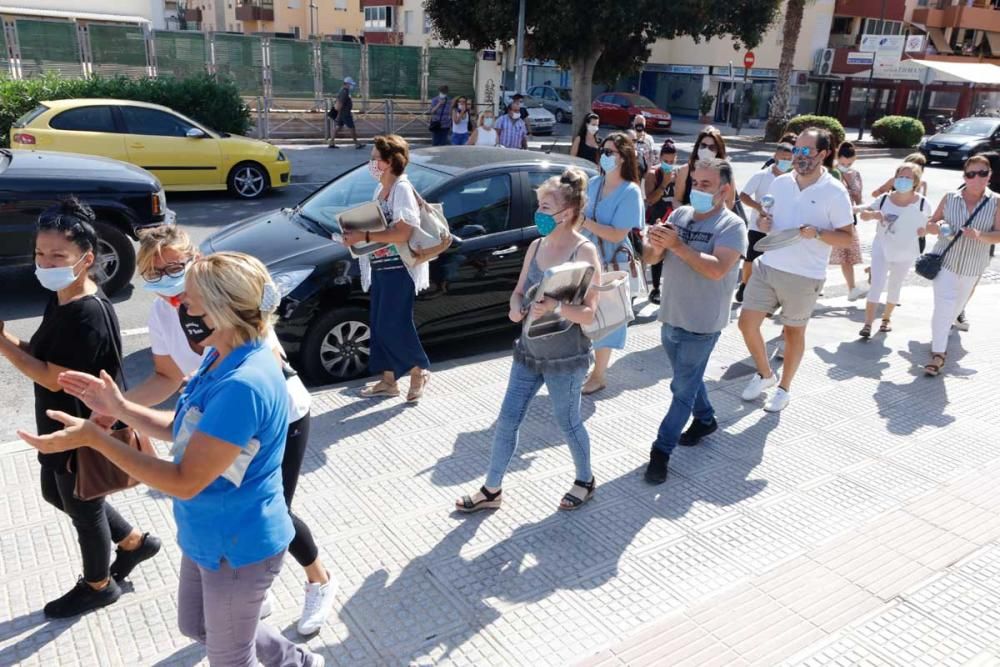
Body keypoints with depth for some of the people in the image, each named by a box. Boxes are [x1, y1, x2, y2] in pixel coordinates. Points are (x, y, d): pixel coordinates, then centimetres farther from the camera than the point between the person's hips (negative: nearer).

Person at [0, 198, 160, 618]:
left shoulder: (89, 315, -29)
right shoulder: (61, 299, 0)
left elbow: (52, 378, -25)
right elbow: (45, 355, 7)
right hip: (60, 427, 10)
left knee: (84, 509, 12)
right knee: (56, 495, 26)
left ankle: (99, 586, 38)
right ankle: (135, 542, 42)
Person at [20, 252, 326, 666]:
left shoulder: (242, 385, -34)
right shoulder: (221, 357, -2)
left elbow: (185, 481, -28)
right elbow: (186, 432, 10)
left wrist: (94, 438, -25)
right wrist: (120, 409, -2)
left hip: (237, 546, -10)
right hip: (208, 534, 10)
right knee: (197, 627, 30)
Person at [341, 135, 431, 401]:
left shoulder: (402, 189, -15)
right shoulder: (381, 189, 14)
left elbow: (402, 233, -25)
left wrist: (364, 237, -25)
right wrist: (356, 235, 3)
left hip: (398, 269, -9)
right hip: (379, 267, 9)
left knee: (393, 326, -5)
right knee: (380, 326, 11)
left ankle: (418, 371, 15)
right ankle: (388, 380, 22)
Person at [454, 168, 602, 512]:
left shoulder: (585, 252, -15)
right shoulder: (536, 246, 3)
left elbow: (588, 313, -18)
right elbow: (519, 290, 12)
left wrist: (555, 308, -36)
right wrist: (516, 307, -11)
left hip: (565, 357, -6)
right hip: (529, 350, 6)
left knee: (567, 421, 11)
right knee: (507, 420, 9)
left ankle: (585, 481, 37)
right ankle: (492, 490, 25)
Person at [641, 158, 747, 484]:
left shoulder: (732, 226, -14)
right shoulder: (680, 214, 3)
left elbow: (717, 269, -27)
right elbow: (651, 257, 0)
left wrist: (678, 246, -31)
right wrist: (655, 244, -22)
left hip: (702, 324, -6)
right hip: (670, 317, 6)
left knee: (682, 388, 1)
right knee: (689, 378, 23)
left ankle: (662, 450, 8)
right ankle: (705, 419, 46)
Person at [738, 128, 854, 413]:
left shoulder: (835, 192, -10)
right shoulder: (780, 182, 4)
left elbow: (848, 238, -8)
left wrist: (817, 233, -25)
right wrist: (762, 223, -7)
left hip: (805, 277, -4)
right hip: (767, 267, 5)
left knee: (793, 333, 10)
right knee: (747, 323, 4)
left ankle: (784, 388, 30)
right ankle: (765, 374, 29)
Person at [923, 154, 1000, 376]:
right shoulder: (950, 198, -4)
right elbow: (930, 224, 5)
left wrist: (980, 235, -29)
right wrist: (936, 227, -19)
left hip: (972, 266, 2)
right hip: (945, 260, -1)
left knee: (958, 304, 19)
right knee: (944, 304, -13)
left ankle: (940, 333, 46)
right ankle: (939, 353, -10)